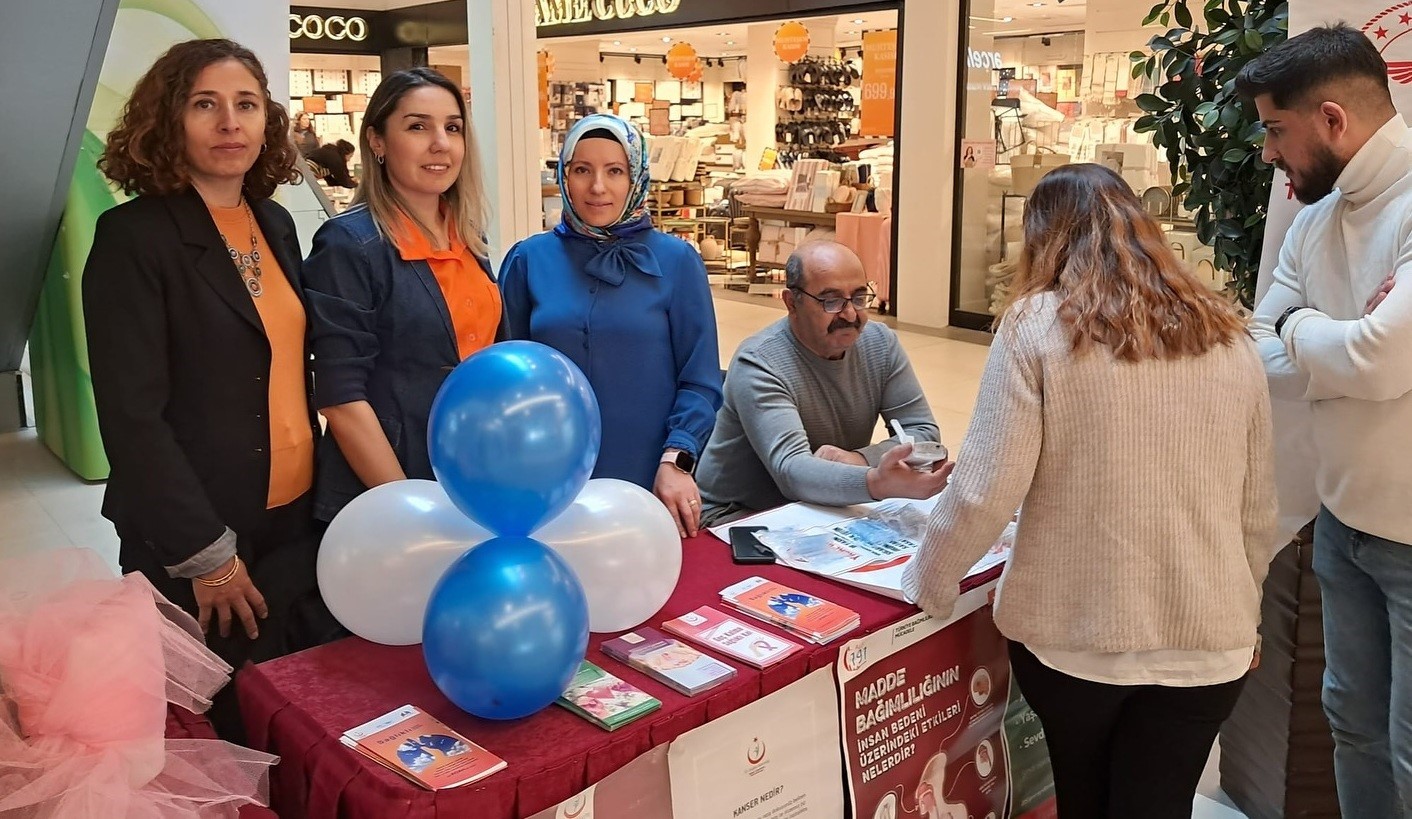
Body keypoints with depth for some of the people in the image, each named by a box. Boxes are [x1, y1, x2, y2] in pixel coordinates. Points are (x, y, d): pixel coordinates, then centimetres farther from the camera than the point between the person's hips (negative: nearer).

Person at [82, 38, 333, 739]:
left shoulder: (275, 224, 8)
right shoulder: (133, 238, -11)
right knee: (217, 729, 10)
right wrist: (207, 554, -16)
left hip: (296, 524, 6)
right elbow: (132, 413, -15)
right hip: (196, 547, -5)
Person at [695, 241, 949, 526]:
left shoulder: (881, 344, -3)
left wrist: (860, 459, -22)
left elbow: (924, 430, -2)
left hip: (832, 506, 7)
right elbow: (791, 470, -34)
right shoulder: (758, 364, -22)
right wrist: (877, 482, -53)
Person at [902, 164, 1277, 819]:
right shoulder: (1228, 337, 3)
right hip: (1206, 638, 3)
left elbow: (986, 489, -14)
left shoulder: (1037, 326, -9)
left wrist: (927, 582, 2)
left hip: (1074, 629, -2)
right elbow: (1257, 507, 10)